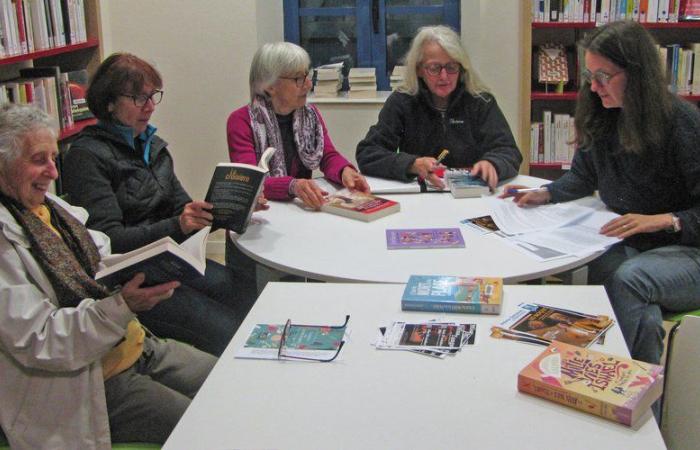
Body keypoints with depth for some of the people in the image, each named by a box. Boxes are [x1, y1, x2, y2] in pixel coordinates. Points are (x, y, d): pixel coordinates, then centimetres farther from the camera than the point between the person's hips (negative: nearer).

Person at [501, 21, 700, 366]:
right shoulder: (600, 118, 5)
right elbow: (584, 177, 18)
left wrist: (663, 220, -26)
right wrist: (543, 194, 1)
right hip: (628, 243, 5)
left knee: (627, 278, -34)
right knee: (602, 270, -30)